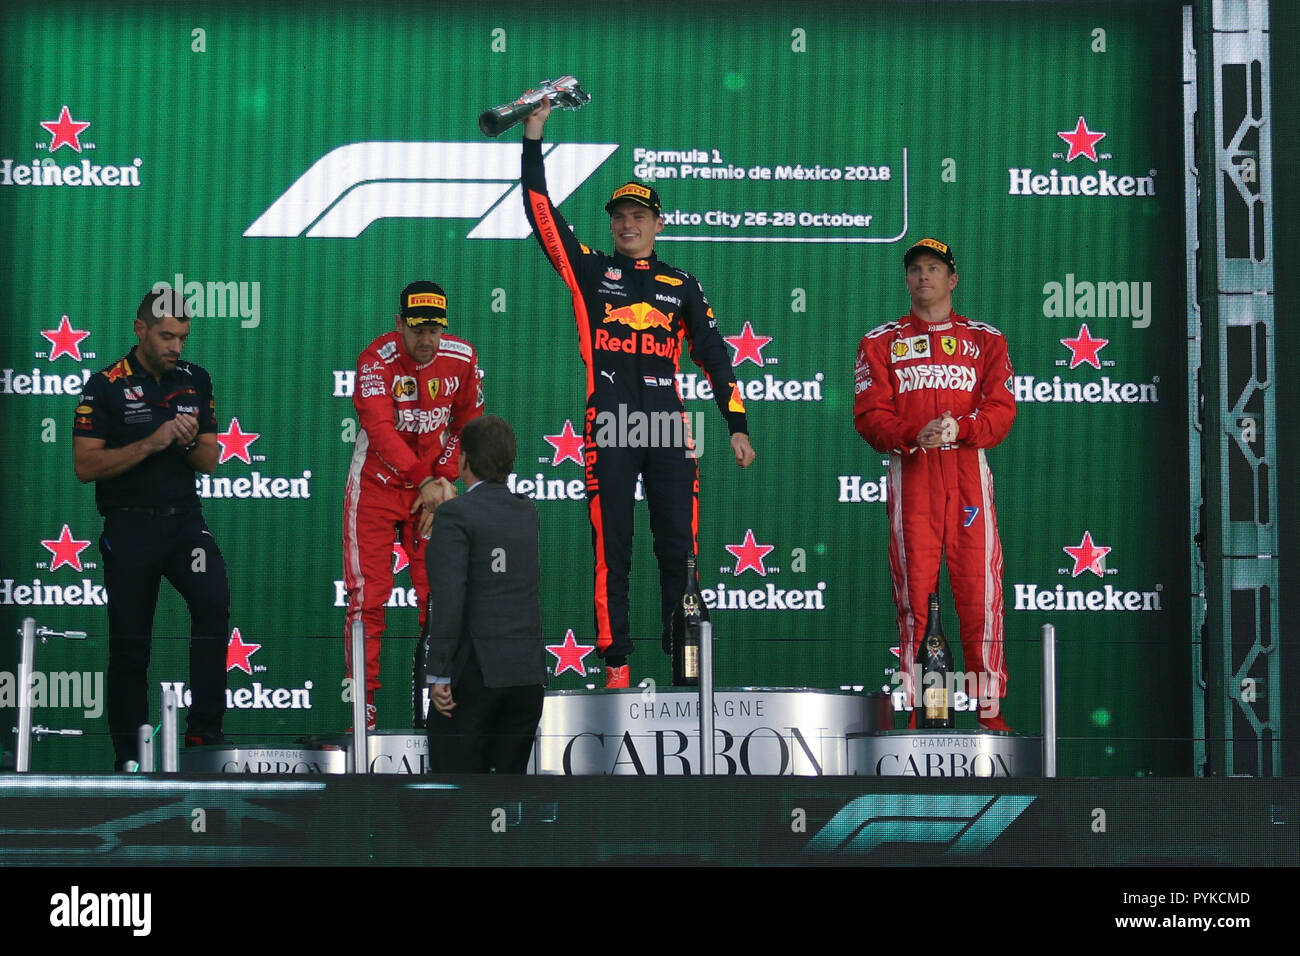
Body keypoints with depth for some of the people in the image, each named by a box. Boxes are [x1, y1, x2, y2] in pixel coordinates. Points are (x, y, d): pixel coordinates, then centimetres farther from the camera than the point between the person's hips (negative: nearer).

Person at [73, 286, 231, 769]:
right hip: (129, 526, -3)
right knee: (130, 643, 4)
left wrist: (190, 443, -11)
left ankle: (204, 729, -14)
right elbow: (85, 466, -11)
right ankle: (129, 757, 16)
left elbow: (210, 462, 12)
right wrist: (150, 443, -19)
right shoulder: (105, 386, -5)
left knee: (214, 602, -22)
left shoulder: (195, 381, 8)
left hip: (185, 519, 3)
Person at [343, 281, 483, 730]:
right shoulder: (376, 360, -19)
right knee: (368, 598, -8)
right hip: (376, 486, -4)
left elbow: (467, 423, 7)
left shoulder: (462, 358, -5)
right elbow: (381, 429, -31)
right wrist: (425, 482, -38)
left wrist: (444, 477, -5)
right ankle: (365, 706, -4)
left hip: (431, 487, 4)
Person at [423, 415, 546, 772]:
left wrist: (438, 674, -15)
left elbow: (449, 598, -16)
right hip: (529, 672, 6)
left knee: (454, 773, -2)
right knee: (510, 772, 10)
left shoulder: (455, 515, -8)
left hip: (474, 670, -6)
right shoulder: (527, 512, 11)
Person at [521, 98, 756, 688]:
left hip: (668, 426, 1)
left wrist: (736, 426, 7)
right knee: (611, 550, -2)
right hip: (608, 428, -1)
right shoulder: (590, 272, 12)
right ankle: (615, 665, 1)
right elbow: (542, 213, 3)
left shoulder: (681, 287, 16)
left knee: (680, 549, -1)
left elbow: (713, 356, 14)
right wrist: (533, 137, -3)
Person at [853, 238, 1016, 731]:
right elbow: (869, 415, 3)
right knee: (913, 594, -2)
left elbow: (1001, 410, 4)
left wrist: (959, 428, -15)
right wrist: (914, 435, -16)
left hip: (968, 472, 0)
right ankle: (907, 711, 2)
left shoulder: (985, 340, 15)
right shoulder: (881, 342, 14)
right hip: (909, 476, 0)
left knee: (980, 591, -6)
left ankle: (991, 711, -3)